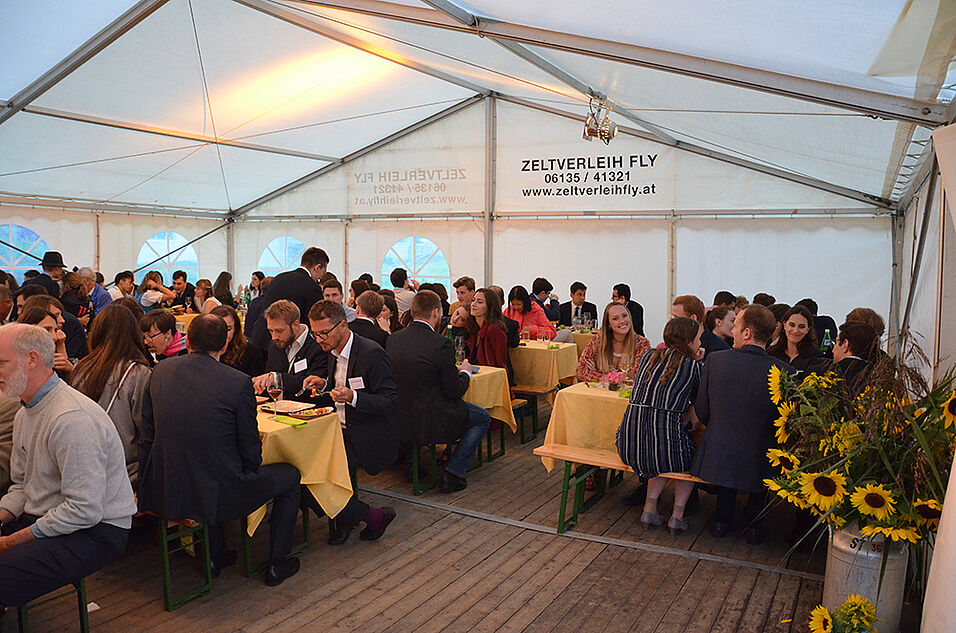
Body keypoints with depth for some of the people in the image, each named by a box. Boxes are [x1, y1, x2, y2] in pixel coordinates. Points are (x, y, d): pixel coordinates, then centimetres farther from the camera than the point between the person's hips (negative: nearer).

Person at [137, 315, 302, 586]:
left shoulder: (160, 372, 0)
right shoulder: (239, 382, -15)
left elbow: (147, 437, 7)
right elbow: (250, 451, -8)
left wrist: (146, 488, 20)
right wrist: (247, 477, 14)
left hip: (164, 492, 6)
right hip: (217, 496, -5)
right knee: (290, 474, 18)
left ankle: (216, 556, 41)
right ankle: (277, 564, 25)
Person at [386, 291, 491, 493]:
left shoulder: (393, 339, 0)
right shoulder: (441, 343, -19)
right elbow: (454, 391, -14)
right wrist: (465, 372, 7)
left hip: (398, 421, 7)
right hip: (430, 423, -7)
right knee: (483, 417, 15)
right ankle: (452, 474, 8)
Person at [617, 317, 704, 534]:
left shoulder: (647, 357, 14)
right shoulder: (694, 366, 2)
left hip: (628, 446, 4)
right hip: (664, 443, -4)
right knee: (690, 456, 30)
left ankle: (650, 507, 23)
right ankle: (678, 514, 20)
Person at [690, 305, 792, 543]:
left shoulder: (715, 360, -11)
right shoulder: (783, 371, -13)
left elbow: (702, 411, -1)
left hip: (716, 459, 1)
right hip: (758, 465, 0)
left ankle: (722, 520, 37)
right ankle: (753, 525, 33)